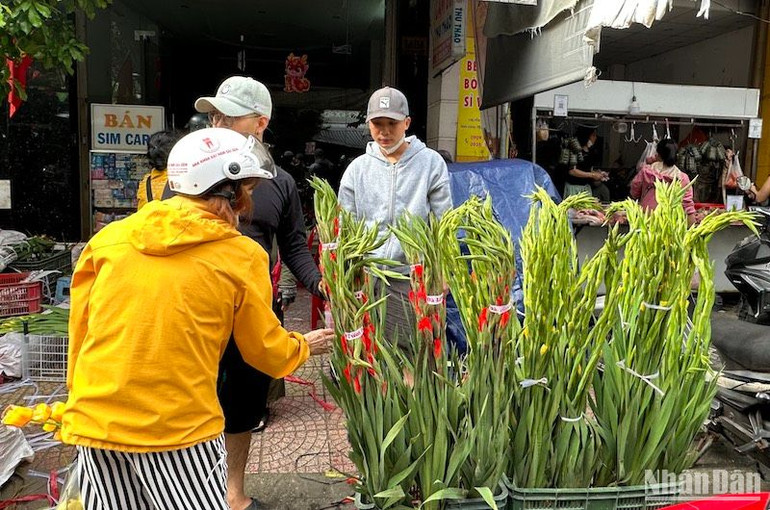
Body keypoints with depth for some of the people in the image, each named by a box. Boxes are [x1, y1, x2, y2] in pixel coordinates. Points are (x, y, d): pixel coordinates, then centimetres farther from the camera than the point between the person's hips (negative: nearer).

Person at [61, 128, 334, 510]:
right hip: (179, 430, -4)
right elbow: (267, 351, 4)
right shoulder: (242, 256, -7)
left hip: (95, 423, 5)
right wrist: (304, 346, 25)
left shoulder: (110, 236, 1)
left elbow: (79, 327, 9)